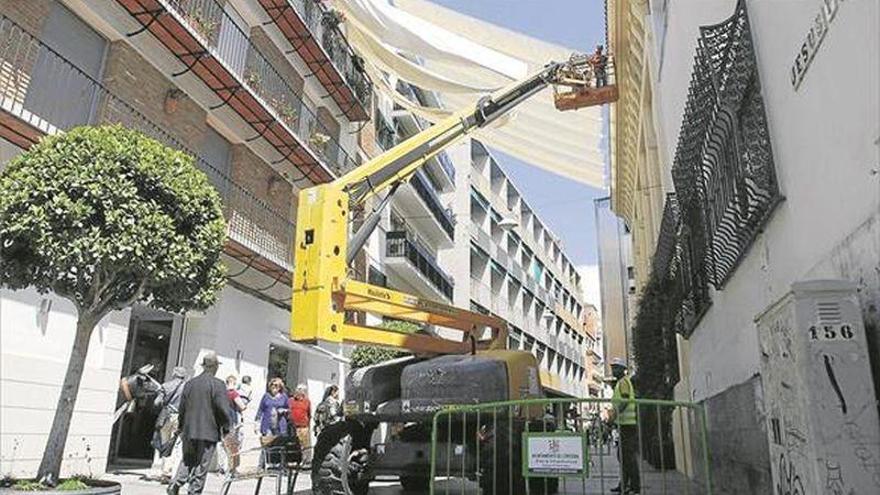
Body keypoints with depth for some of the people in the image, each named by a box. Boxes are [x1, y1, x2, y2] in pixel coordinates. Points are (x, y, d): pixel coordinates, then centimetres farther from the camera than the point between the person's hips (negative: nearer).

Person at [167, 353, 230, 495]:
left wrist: (182, 427, 22)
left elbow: (182, 408, 12)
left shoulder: (190, 383, 7)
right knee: (201, 467, 4)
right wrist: (226, 427, -1)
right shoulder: (217, 384, -10)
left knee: (187, 461, 17)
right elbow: (223, 409, -14)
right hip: (209, 432, -5)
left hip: (189, 431, 5)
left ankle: (175, 484, 0)